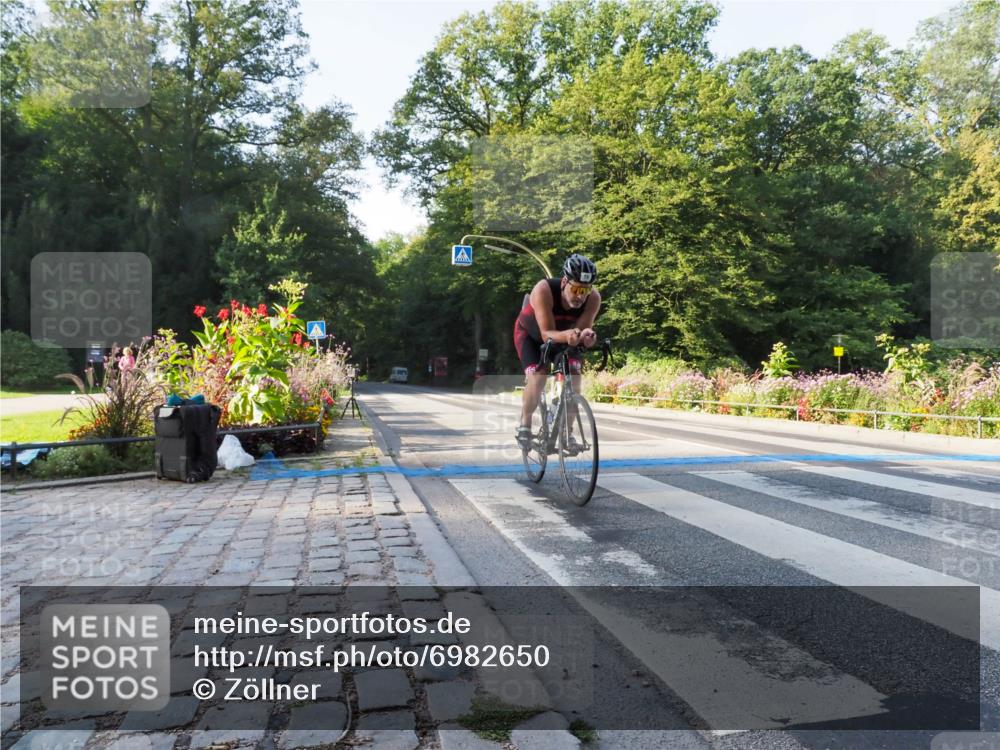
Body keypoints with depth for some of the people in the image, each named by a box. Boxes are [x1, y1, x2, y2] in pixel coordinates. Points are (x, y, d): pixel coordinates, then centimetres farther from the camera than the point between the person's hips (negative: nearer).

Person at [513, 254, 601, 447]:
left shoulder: (593, 298, -29)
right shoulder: (544, 290, -39)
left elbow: (582, 328, -31)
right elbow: (546, 333, -40)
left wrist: (585, 336, -55)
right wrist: (567, 335, -61)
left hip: (564, 335, 3)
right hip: (531, 334, -3)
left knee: (574, 375, -18)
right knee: (537, 377, -23)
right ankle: (525, 425, 1)